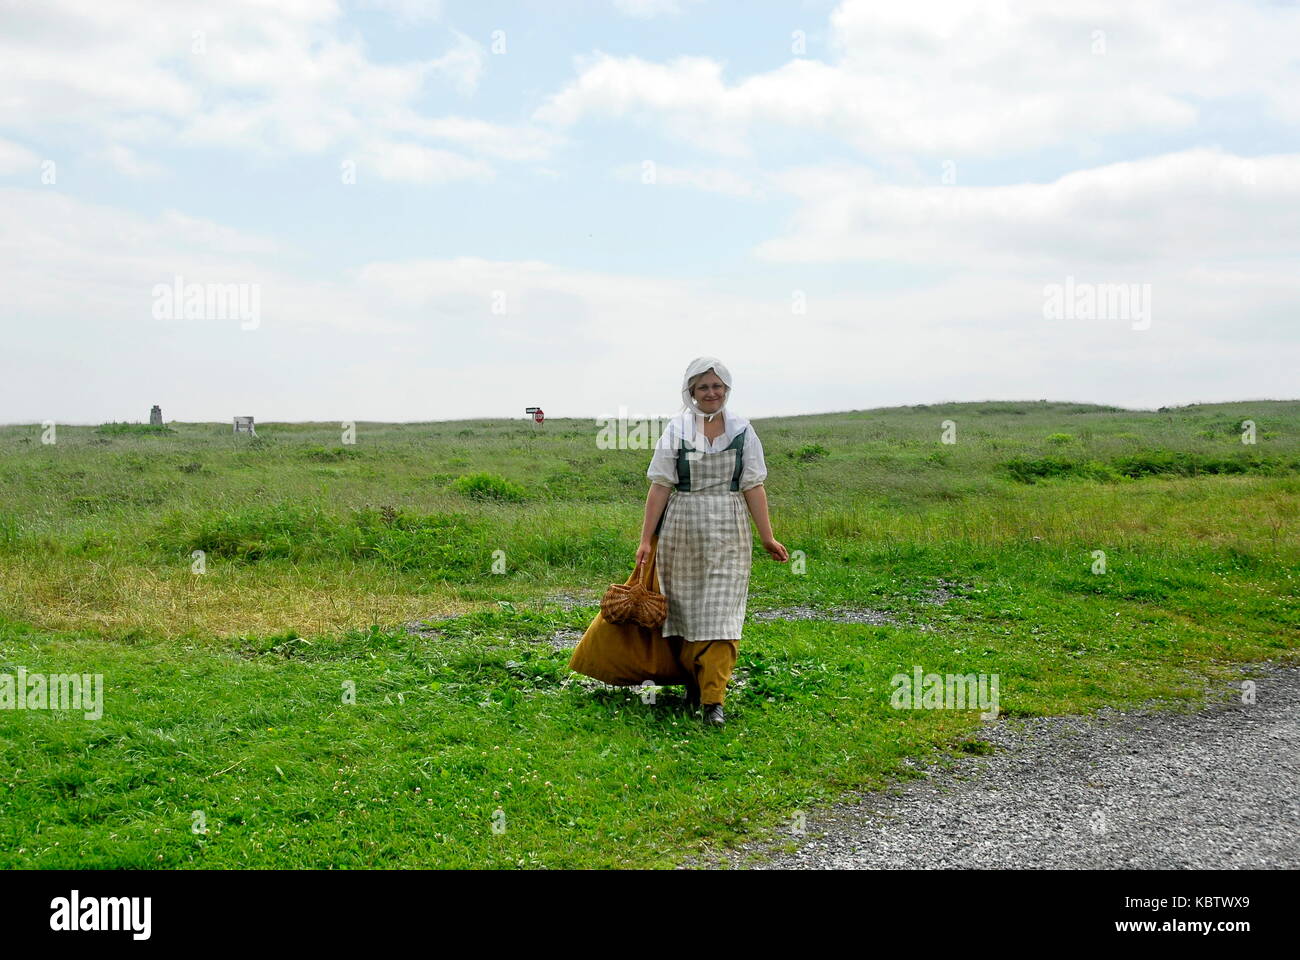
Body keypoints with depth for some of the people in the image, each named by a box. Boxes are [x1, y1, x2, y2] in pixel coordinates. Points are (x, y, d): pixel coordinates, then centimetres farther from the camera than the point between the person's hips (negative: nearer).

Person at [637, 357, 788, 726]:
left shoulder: (742, 430, 4)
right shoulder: (676, 429, 1)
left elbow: (753, 487, 4)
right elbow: (660, 486, -1)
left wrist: (768, 538, 1)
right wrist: (646, 539, -4)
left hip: (728, 533, 0)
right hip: (682, 529, 0)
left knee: (721, 611, -7)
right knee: (684, 607, 8)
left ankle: (713, 699, -6)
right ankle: (692, 682, 26)